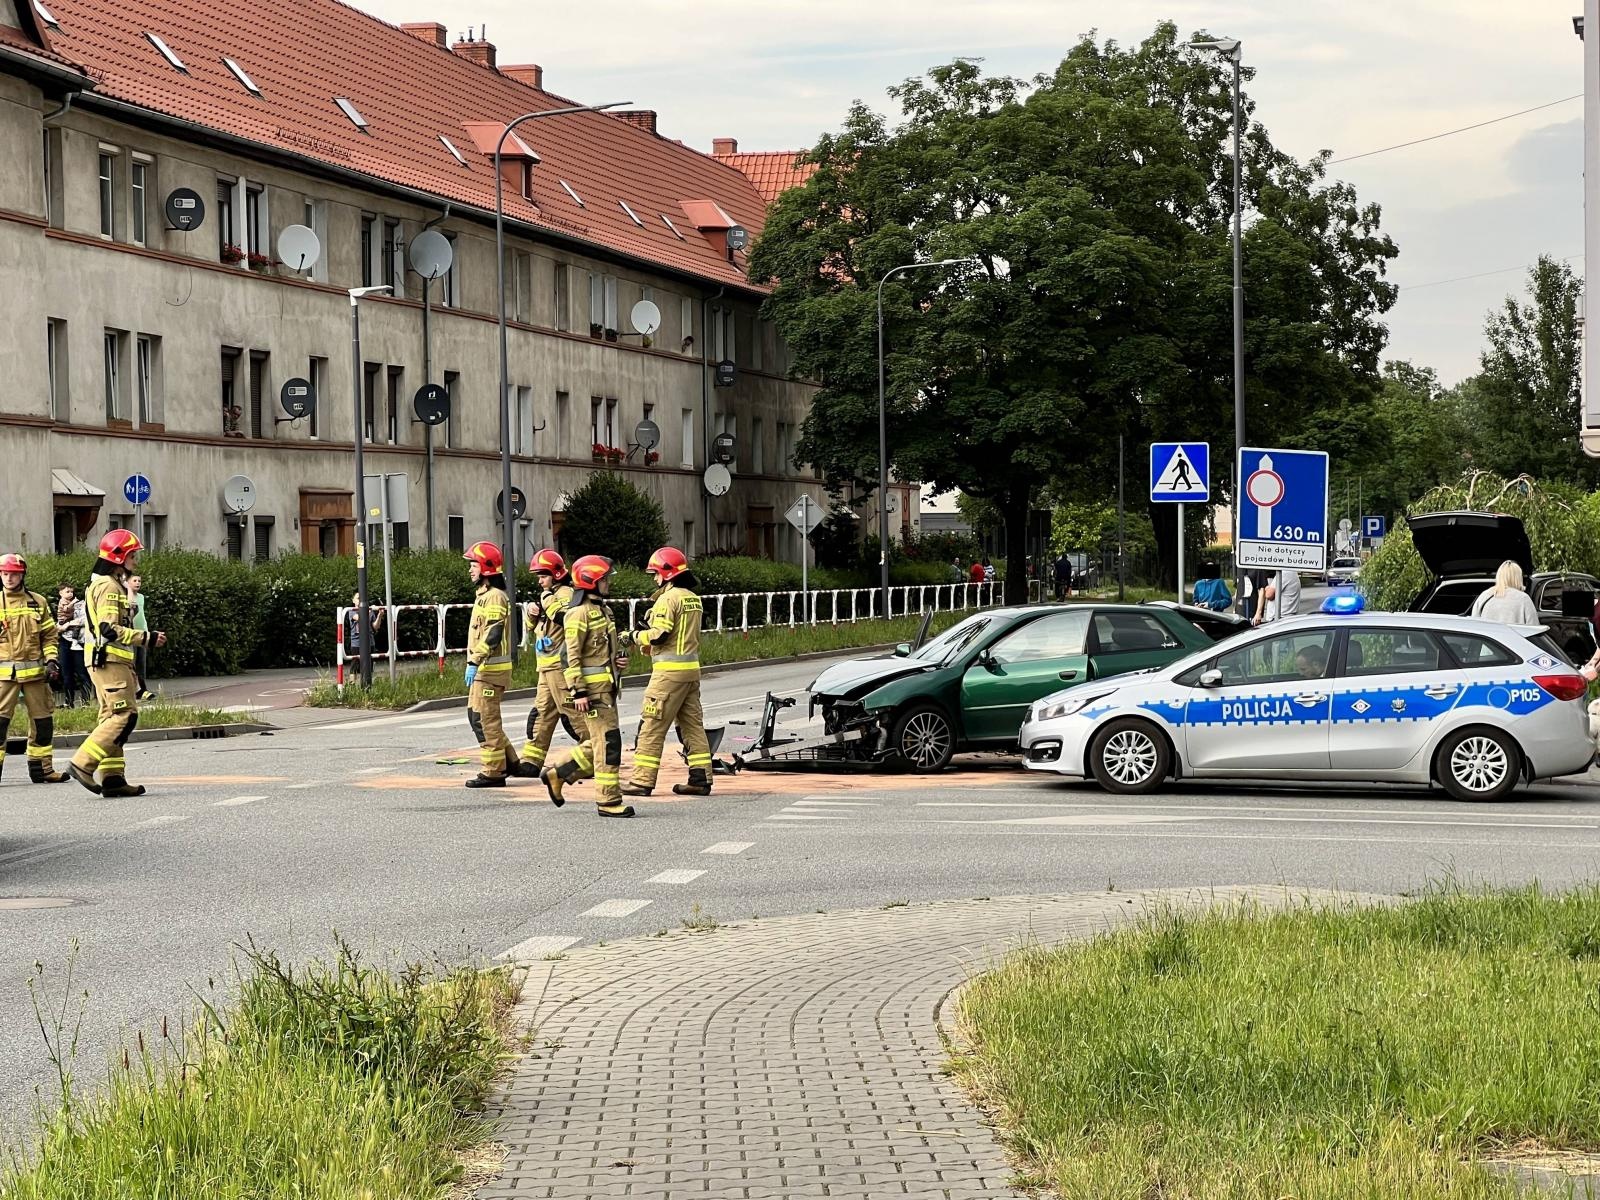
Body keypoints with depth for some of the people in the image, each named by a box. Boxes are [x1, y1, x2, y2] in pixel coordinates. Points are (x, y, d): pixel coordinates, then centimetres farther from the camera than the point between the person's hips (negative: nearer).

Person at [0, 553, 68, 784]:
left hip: (35, 670, 3)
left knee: (42, 719, 8)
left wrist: (51, 660, 1)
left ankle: (41, 767, 19)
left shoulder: (38, 602, 8)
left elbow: (50, 635, 13)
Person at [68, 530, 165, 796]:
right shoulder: (108, 587, -12)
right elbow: (110, 629, -22)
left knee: (113, 717, 9)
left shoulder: (112, 584, 22)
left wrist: (131, 672, 27)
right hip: (109, 661, -11)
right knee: (125, 715, -13)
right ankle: (83, 764, -15)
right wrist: (146, 637, -20)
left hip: (108, 661, 11)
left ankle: (112, 777, 8)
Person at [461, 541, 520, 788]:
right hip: (484, 668, 11)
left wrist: (474, 662, -28)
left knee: (485, 719, -8)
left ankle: (493, 772, -4)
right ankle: (509, 761, 19)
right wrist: (474, 664, 23)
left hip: (491, 669, -11)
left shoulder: (494, 597, -15)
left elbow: (492, 634, -24)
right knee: (476, 715, 14)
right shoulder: (484, 595, 19)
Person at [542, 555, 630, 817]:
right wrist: (579, 691, -21)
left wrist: (620, 658, 8)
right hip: (592, 687, -10)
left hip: (607, 685, 10)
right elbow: (572, 655, -17)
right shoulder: (579, 613, -12)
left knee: (598, 743, 13)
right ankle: (608, 801, -4)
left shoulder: (603, 610, 17)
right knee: (608, 742, -8)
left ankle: (557, 773, 25)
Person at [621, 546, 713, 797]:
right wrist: (648, 645, 17)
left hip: (670, 671, -9)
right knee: (693, 724, 11)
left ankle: (642, 781, -4)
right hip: (691, 667, 9)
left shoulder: (669, 598, -13)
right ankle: (701, 778, 10)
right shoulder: (693, 598, 14)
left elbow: (659, 634, -19)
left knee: (652, 726, -5)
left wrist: (635, 636, -3)